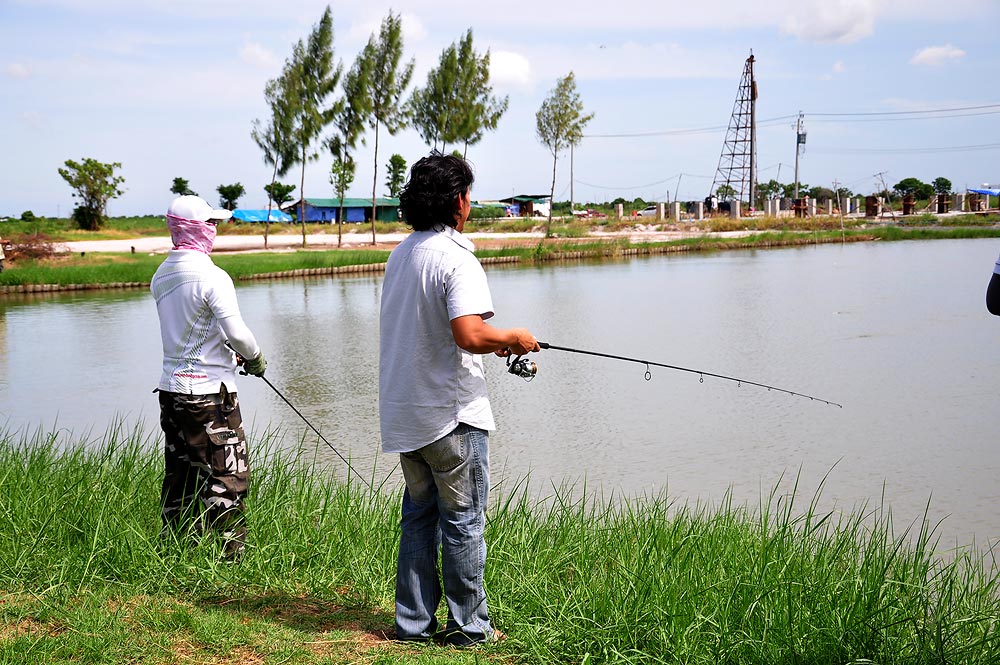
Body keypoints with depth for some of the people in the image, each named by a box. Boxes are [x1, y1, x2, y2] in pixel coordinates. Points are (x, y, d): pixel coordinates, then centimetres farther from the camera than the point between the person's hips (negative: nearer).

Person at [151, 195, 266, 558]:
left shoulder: (161, 276, 9)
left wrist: (233, 352, 15)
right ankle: (229, 551, 2)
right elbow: (237, 333, -20)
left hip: (170, 387, 8)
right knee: (228, 474, 0)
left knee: (181, 473, 14)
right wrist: (256, 358, 0)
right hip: (210, 391, -8)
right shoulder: (212, 277, -16)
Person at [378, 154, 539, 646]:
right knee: (463, 520, 4)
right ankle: (469, 627, 13)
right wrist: (513, 339, -9)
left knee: (418, 514, 16)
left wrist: (494, 344, 19)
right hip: (451, 415, -8)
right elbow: (469, 335, -29)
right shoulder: (456, 258, -17)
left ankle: (413, 621, 22)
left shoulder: (400, 254, 9)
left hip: (403, 413, 8)